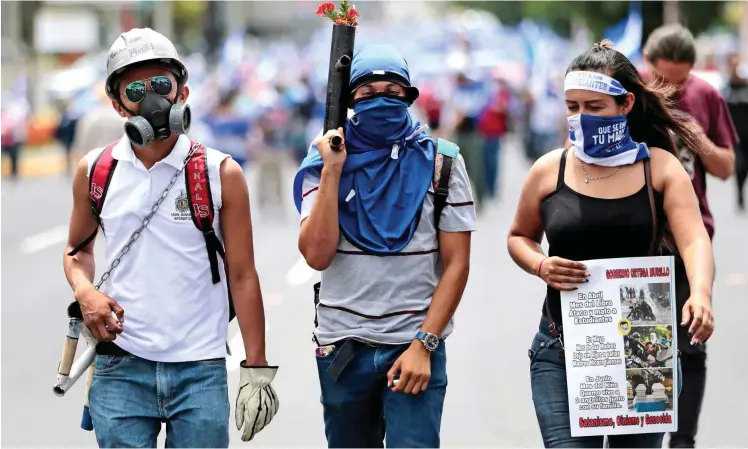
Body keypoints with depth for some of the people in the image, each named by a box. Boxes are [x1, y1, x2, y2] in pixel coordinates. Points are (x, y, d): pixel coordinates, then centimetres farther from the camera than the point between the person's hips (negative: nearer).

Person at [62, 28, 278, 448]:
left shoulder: (220, 173, -1)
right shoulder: (96, 171, 6)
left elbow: (242, 275, 1)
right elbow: (79, 249, 20)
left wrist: (256, 369, -3)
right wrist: (85, 292, -3)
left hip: (201, 371, -1)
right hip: (120, 368, 1)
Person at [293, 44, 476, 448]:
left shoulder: (440, 162, 1)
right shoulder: (328, 160, 4)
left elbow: (456, 264, -3)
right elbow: (317, 255, -8)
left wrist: (424, 344, -11)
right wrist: (332, 172, -12)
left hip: (415, 344, -2)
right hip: (343, 347, 2)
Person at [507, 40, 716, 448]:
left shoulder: (660, 167, -1)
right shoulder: (550, 171, 1)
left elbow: (694, 240, -13)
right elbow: (519, 237, 17)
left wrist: (701, 295, -34)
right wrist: (541, 266, -7)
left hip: (643, 350, 0)